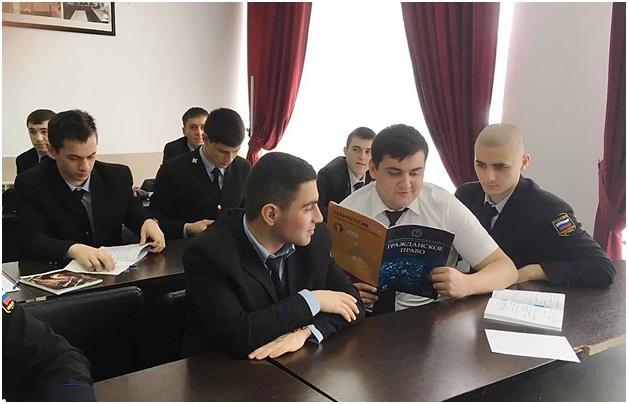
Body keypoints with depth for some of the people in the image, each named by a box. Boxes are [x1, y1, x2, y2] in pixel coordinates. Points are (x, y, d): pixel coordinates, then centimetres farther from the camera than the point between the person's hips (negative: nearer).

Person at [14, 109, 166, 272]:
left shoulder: (119, 176, -1)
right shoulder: (30, 184, -8)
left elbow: (133, 213, 16)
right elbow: (31, 240, -17)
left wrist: (148, 222, -9)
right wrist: (73, 249, -36)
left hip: (112, 269, 3)